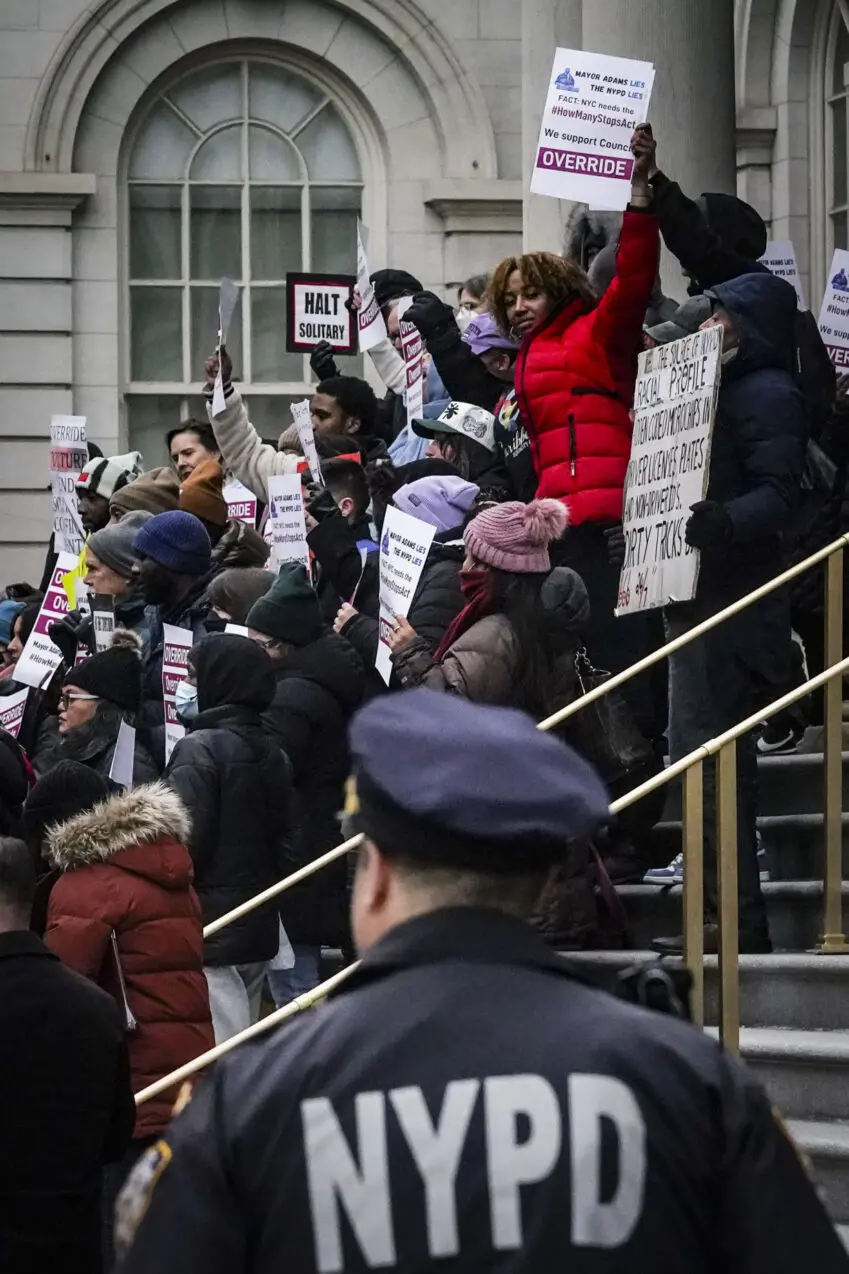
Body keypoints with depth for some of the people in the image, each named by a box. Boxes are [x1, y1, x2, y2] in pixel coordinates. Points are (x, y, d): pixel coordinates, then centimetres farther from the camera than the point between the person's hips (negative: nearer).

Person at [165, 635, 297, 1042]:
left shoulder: (199, 750, -14)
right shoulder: (271, 754, 10)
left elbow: (184, 844, -17)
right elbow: (285, 844, 15)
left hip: (211, 932, -8)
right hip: (259, 928, 8)